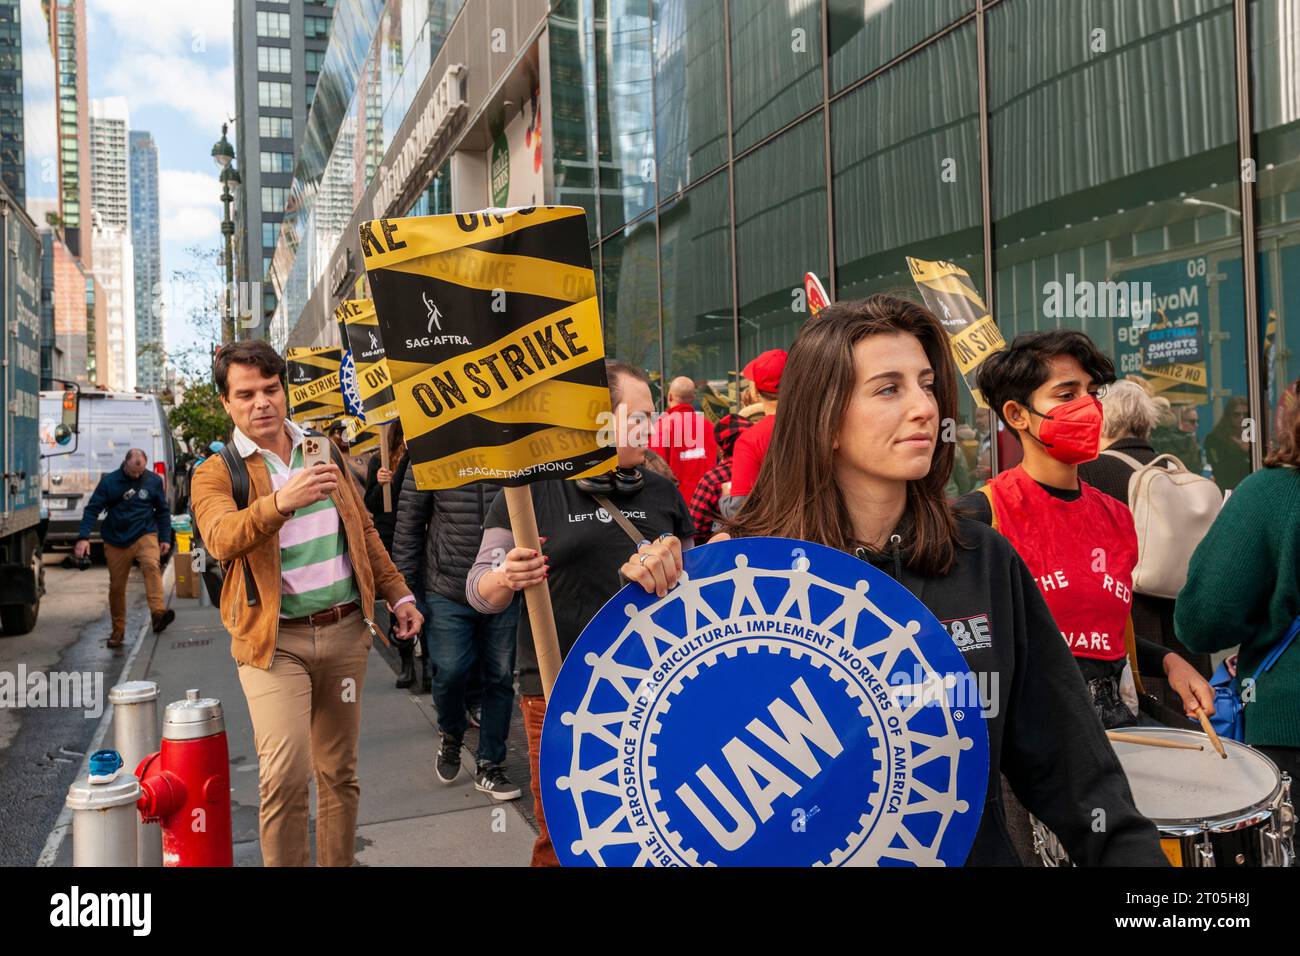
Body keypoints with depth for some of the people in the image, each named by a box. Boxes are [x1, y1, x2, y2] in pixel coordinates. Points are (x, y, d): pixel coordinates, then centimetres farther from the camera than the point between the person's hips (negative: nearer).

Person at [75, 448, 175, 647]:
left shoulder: (154, 481, 4)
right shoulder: (109, 481, -1)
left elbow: (163, 511, 14)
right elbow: (92, 509, -1)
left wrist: (165, 538, 9)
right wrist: (83, 538, -11)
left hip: (145, 535, -1)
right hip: (116, 541, 1)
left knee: (152, 566, -30)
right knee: (116, 587, 6)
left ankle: (158, 613, -43)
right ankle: (118, 631, 20)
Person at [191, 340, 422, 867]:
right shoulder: (216, 473, -2)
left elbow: (365, 531, 18)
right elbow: (222, 538, -22)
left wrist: (397, 593, 12)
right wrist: (280, 501, -39)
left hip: (344, 630, 4)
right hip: (274, 639, -4)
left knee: (339, 772, 12)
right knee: (285, 774, -14)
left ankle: (338, 863, 26)